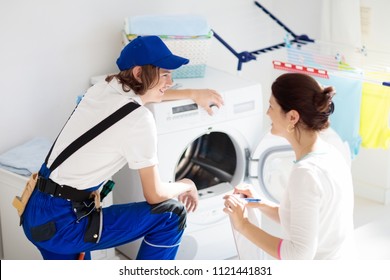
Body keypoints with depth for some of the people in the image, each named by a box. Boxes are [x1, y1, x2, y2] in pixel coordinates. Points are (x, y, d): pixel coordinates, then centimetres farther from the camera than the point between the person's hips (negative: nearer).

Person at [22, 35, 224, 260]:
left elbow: (141, 94, 30)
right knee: (172, 214, -1)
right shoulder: (139, 120, -18)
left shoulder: (103, 88, 5)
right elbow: (155, 195, -9)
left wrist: (193, 94, 33)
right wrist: (187, 185, 11)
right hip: (62, 226, -8)